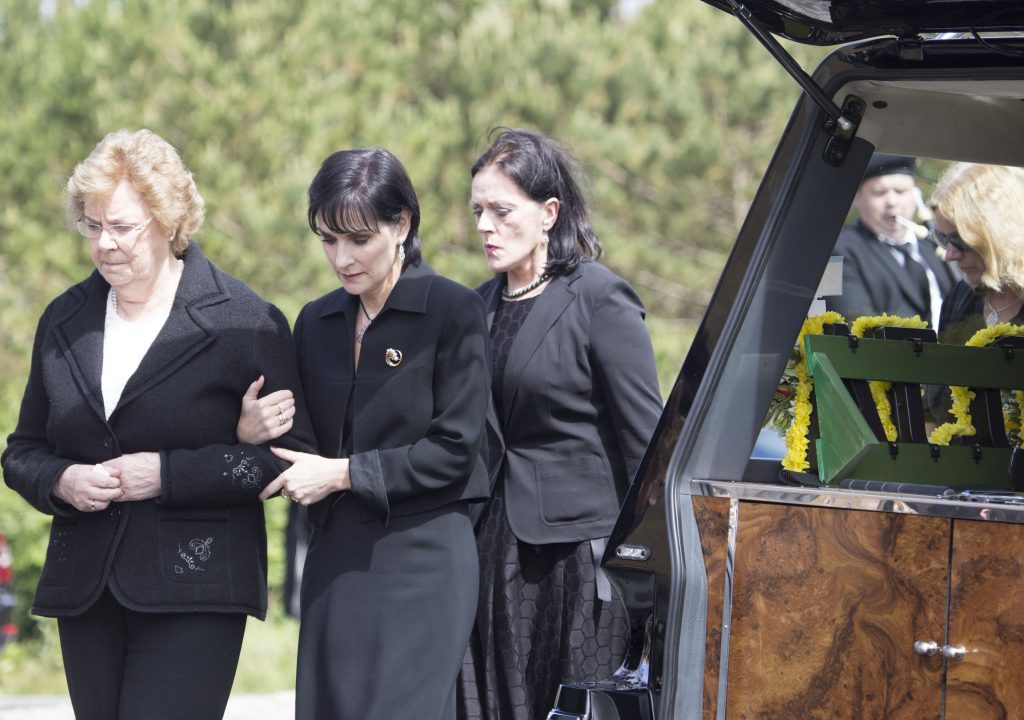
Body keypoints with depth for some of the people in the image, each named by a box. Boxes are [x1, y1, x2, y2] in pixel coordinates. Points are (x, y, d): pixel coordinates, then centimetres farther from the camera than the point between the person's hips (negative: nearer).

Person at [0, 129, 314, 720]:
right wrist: (61, 482, -4)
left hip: (193, 596, -6)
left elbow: (293, 452, -7)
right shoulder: (65, 321, 14)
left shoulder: (245, 322, -3)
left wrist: (168, 473, -14)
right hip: (85, 595, 6)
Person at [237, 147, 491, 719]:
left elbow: (454, 451, -9)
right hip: (335, 561, 6)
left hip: (421, 566, -6)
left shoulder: (453, 312, -4)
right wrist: (260, 435, -4)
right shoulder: (318, 322, 14)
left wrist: (344, 474, -12)